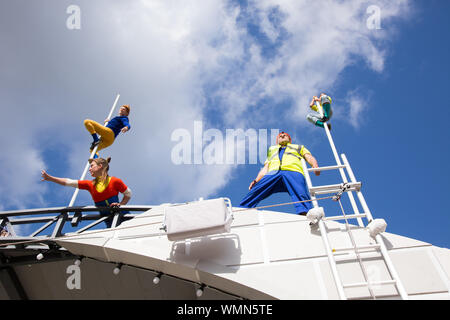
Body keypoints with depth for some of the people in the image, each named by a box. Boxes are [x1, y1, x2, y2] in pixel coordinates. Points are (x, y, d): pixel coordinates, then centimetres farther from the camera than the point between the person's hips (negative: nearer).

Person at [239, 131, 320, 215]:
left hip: (294, 172, -2)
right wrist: (256, 181, 10)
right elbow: (266, 167, 30)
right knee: (253, 193, -21)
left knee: (300, 195, -33)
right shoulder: (272, 149, 43)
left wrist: (315, 166, -3)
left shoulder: (298, 147, 40)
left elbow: (309, 157, 23)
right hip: (272, 173, 2)